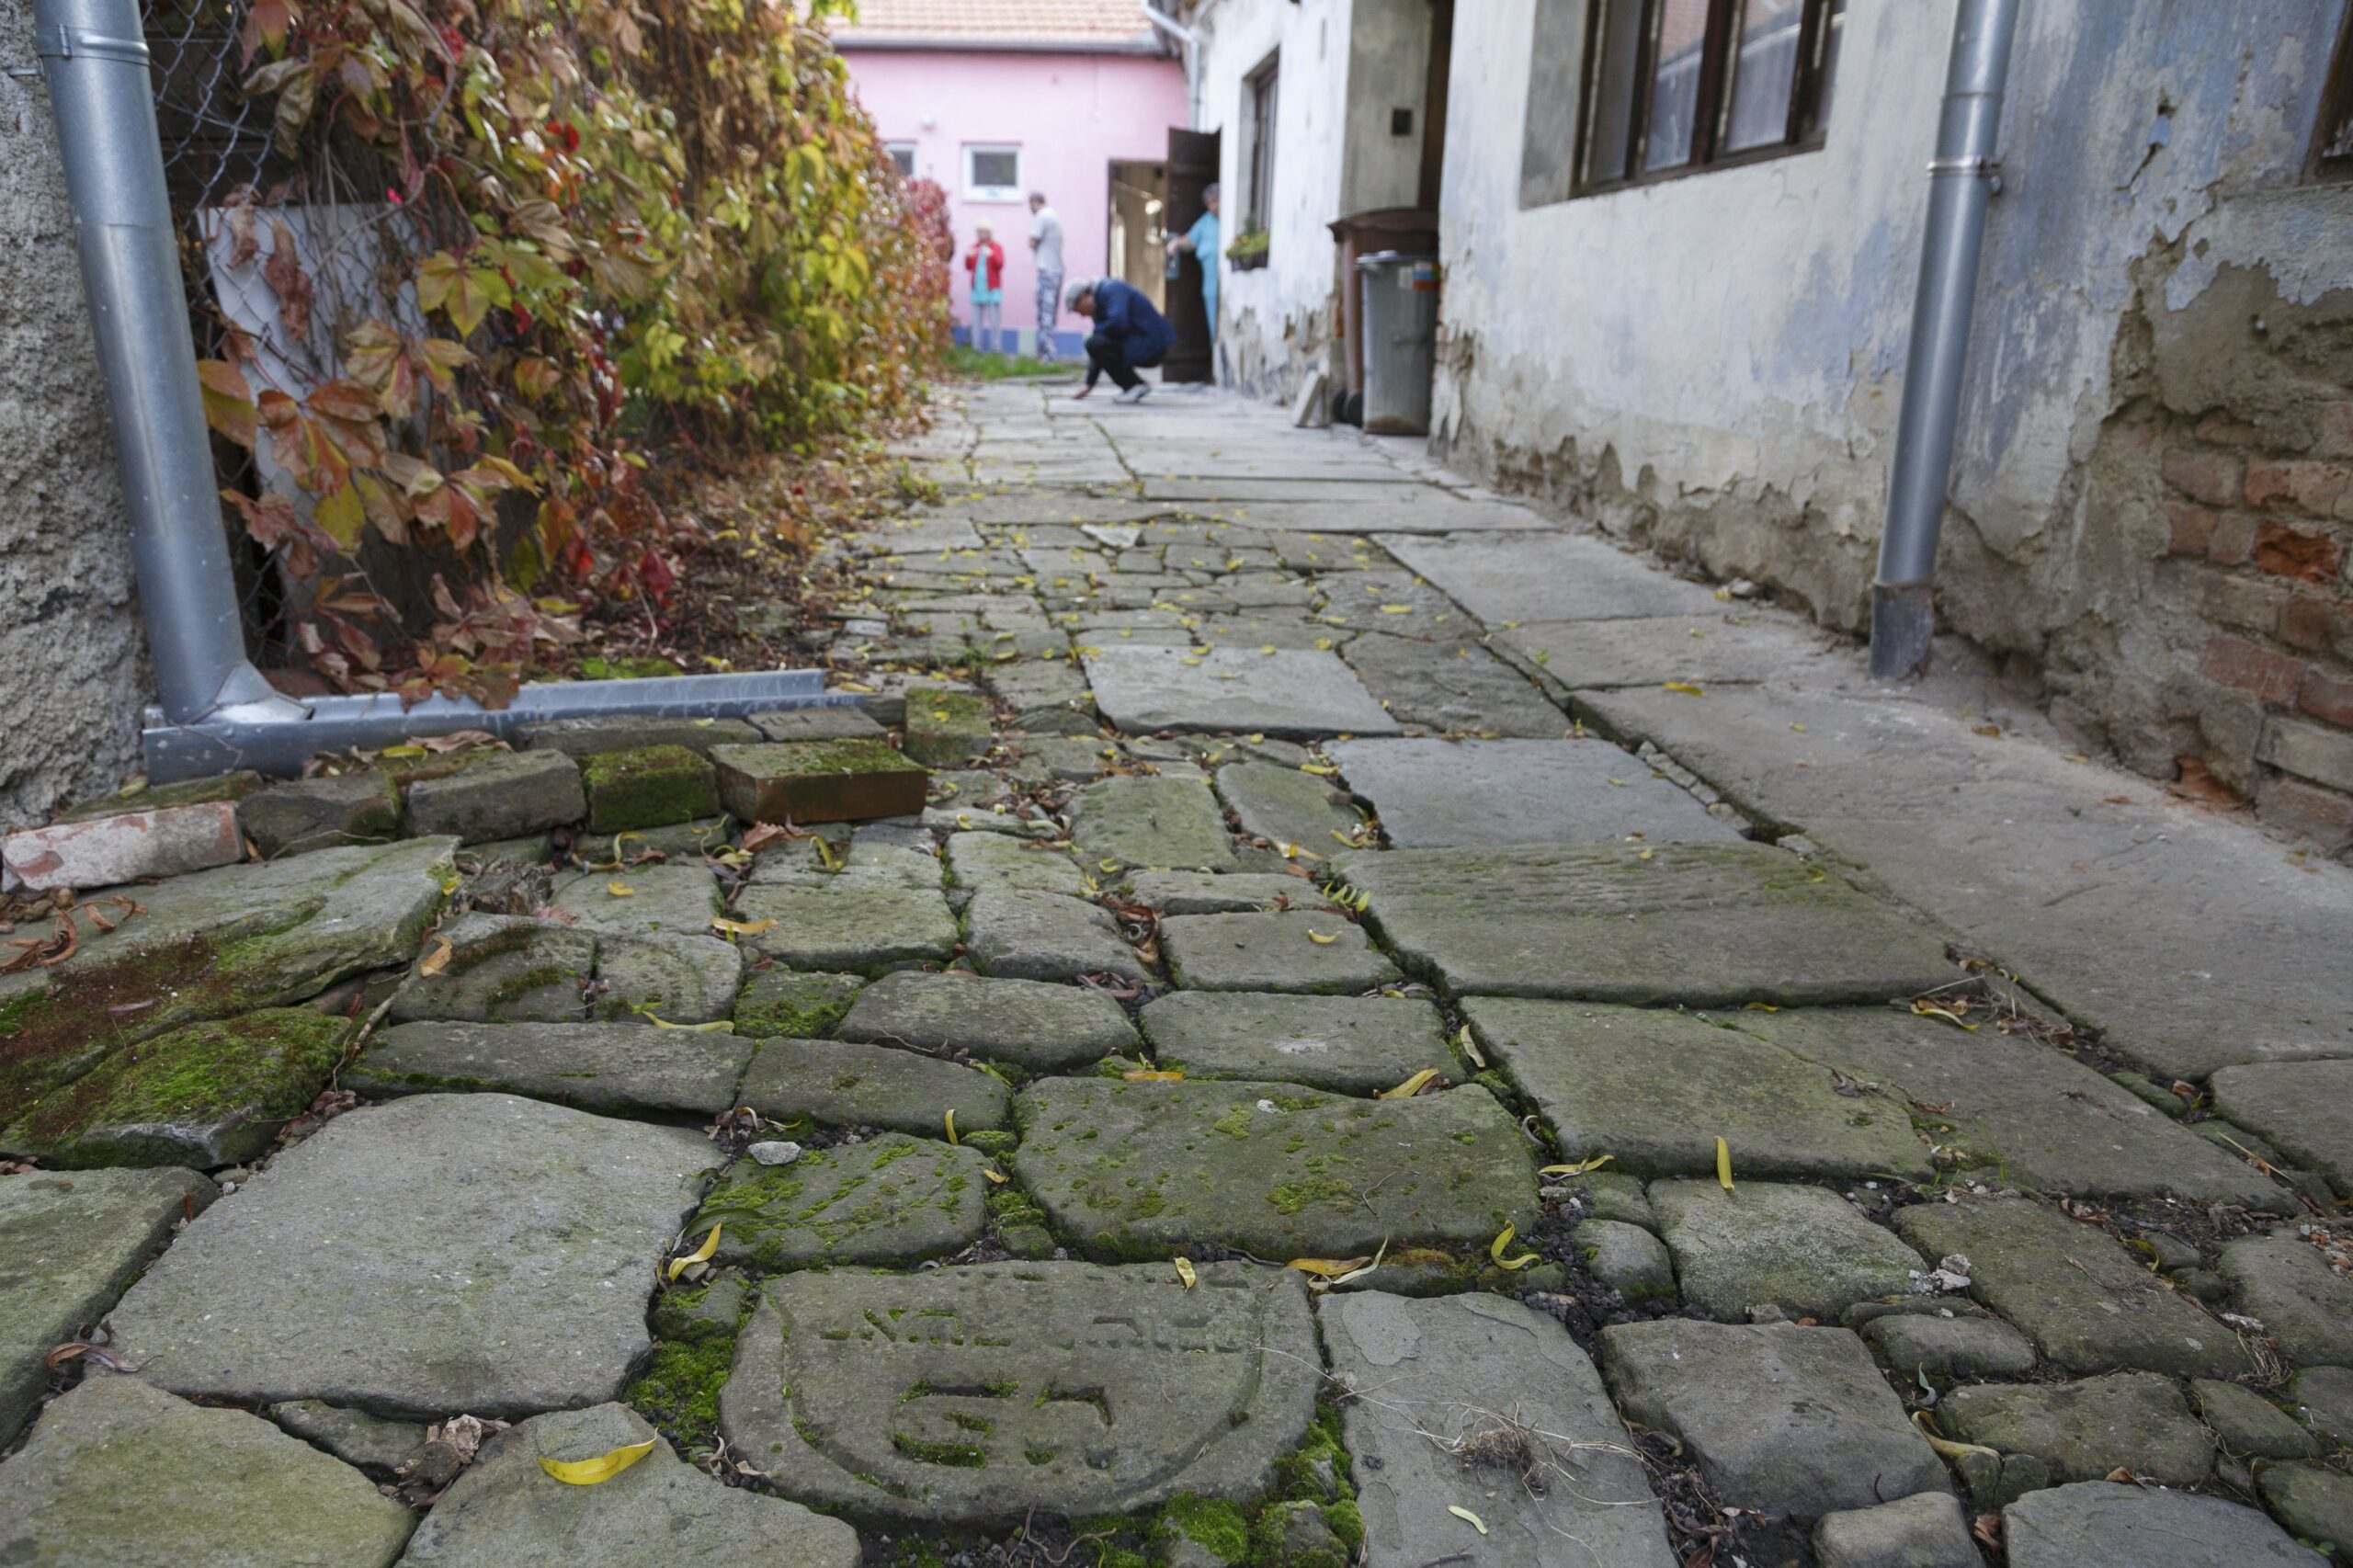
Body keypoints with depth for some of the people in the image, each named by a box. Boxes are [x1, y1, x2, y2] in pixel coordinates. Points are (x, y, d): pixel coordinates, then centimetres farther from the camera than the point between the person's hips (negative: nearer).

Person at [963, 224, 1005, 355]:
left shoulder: (997, 248, 3)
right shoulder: (974, 247, 13)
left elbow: (1000, 265, -10)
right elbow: (968, 267, 11)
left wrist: (991, 255, -26)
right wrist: (968, 257, -9)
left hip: (993, 290, -3)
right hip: (977, 289, 4)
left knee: (993, 319, -8)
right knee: (977, 320, 2)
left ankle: (993, 347, -4)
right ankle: (976, 347, 4)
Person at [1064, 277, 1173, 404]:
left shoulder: (1112, 290, -11)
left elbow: (1118, 323, -29)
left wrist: (1096, 331, -9)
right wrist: (1089, 384, 16)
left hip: (1149, 348, -10)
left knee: (1095, 344, -21)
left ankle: (1135, 386, -10)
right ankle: (1131, 386, 14)